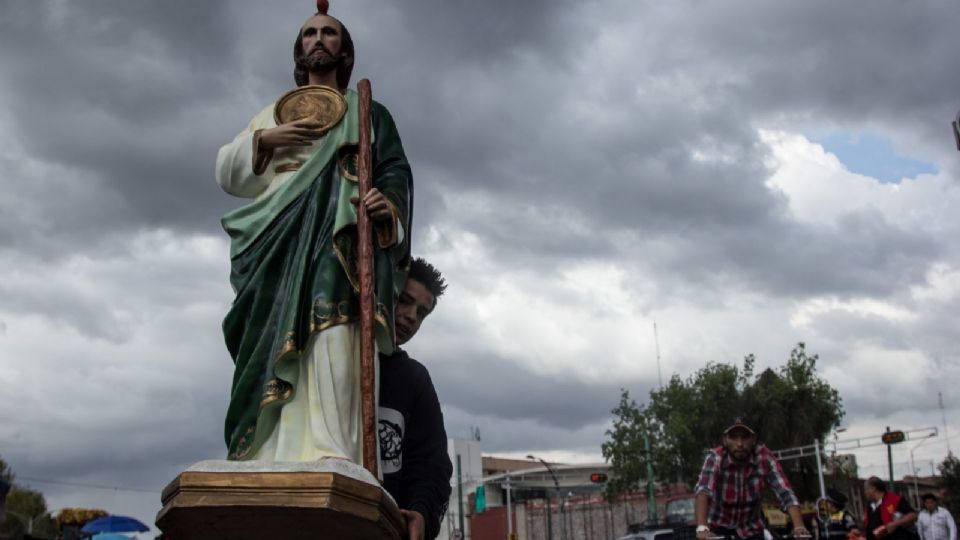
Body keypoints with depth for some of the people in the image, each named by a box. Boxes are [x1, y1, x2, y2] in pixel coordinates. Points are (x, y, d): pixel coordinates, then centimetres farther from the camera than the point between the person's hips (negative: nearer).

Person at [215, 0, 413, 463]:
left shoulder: (367, 112, 24)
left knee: (330, 326, -24)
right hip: (276, 240, 3)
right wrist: (261, 140, 1)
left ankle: (330, 455, -34)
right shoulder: (270, 115, 31)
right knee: (273, 337, -14)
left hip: (338, 235, -3)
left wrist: (389, 204, -16)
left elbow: (395, 171, 8)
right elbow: (225, 172, 21)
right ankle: (269, 457, -19)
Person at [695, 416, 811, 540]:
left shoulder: (764, 458, -20)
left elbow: (785, 492, -28)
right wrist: (702, 528, -57)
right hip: (719, 526, -2)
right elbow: (703, 491, -40)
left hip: (750, 528, 2)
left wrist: (799, 526, -44)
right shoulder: (715, 458, -25)